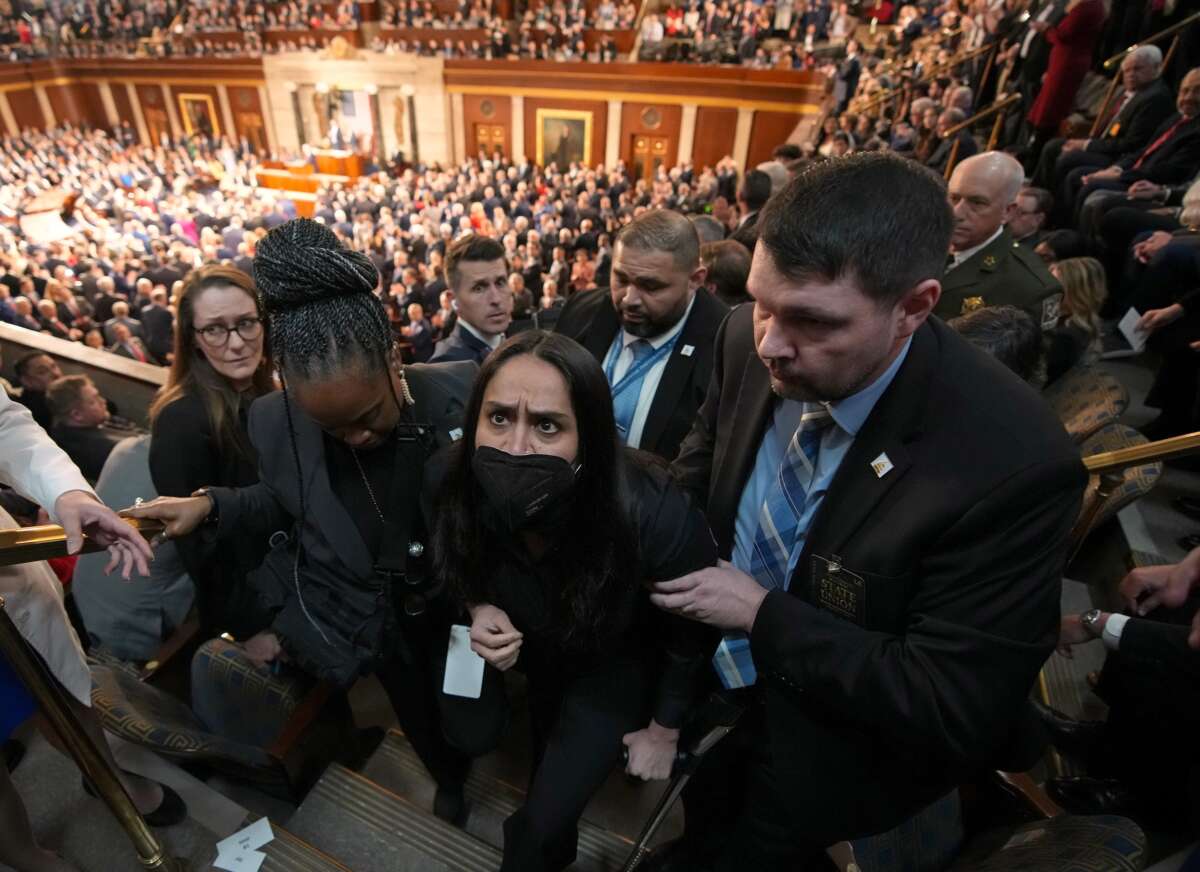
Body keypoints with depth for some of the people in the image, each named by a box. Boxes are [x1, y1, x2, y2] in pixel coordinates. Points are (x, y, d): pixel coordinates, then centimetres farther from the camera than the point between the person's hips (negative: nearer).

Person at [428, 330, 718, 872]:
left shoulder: (653, 517, -41)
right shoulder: (449, 484, -30)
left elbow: (693, 633, -18)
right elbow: (454, 565, -3)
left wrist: (665, 730, -4)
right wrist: (477, 607, -25)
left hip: (612, 665, -3)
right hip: (528, 642, 4)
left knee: (542, 824, 5)